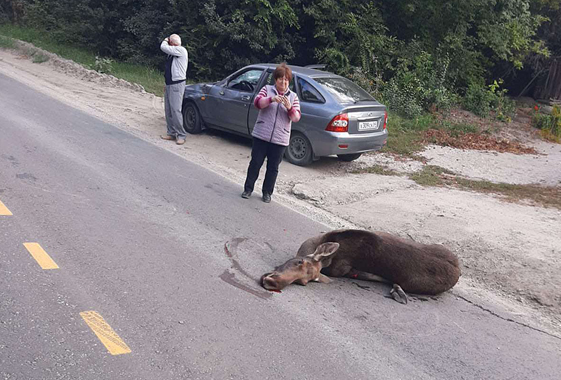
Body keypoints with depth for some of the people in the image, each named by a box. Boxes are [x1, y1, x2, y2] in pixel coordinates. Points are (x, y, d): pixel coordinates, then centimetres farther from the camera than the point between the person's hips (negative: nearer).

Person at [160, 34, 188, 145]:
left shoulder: (181, 50, -12)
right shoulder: (173, 52, 17)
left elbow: (163, 47, -14)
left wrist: (165, 41, 2)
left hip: (177, 84, -10)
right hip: (169, 84, 10)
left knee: (175, 110, -12)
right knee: (168, 110, 10)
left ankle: (181, 135, -7)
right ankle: (171, 133, 17)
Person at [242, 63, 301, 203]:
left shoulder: (293, 96, 7)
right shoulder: (267, 89, 5)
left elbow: (296, 118, -2)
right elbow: (257, 102, -10)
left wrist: (289, 107, -22)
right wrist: (272, 99, -27)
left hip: (280, 139, 1)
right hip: (261, 135, -1)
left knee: (273, 168, 8)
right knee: (255, 163, 6)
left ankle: (267, 193, 22)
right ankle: (248, 189, 21)